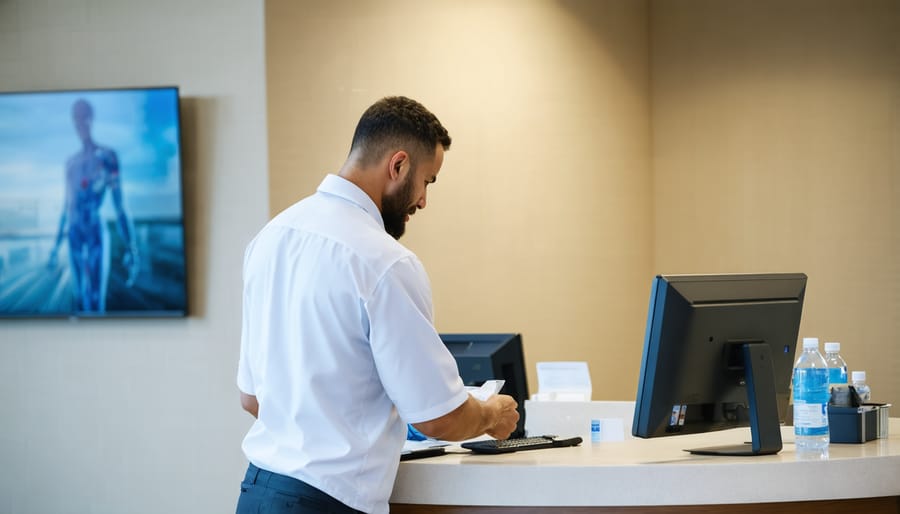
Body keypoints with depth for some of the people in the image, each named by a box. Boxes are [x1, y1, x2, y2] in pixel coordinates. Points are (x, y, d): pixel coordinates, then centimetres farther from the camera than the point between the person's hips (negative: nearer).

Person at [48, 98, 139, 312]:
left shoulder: (106, 156, -3)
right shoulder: (71, 162, 15)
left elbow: (119, 205, -6)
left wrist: (131, 249, -11)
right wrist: (56, 246, 24)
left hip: (97, 233, -6)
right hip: (74, 235, 6)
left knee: (97, 302, -12)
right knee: (80, 301, 6)